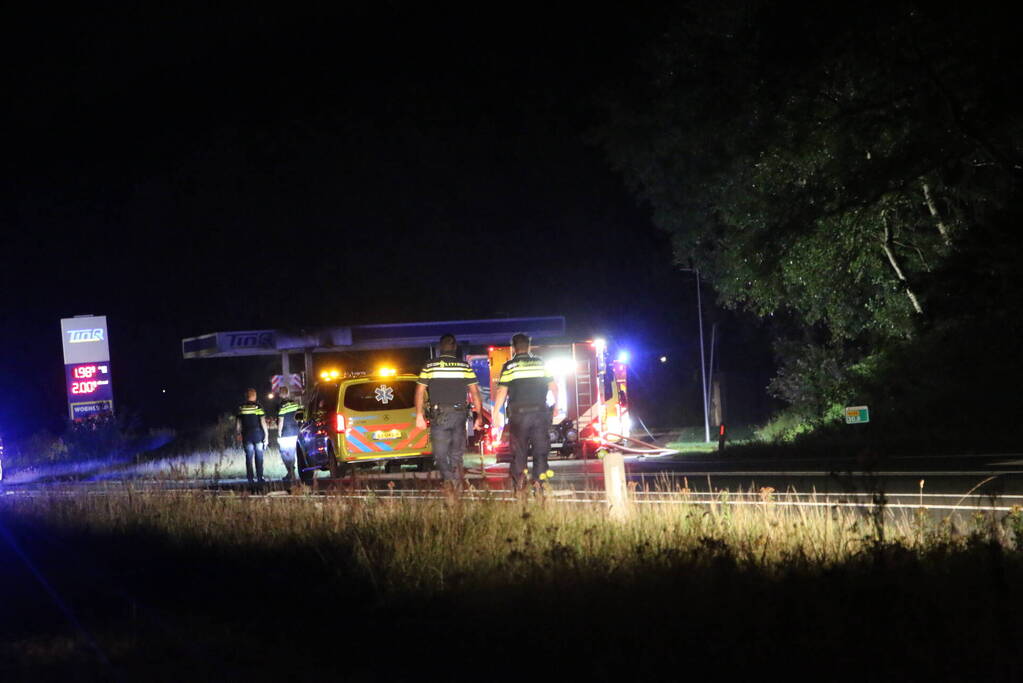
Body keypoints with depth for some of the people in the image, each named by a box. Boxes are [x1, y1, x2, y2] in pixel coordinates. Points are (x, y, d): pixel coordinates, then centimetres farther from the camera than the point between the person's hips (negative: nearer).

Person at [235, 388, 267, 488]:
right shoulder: (257, 406, -6)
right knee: (259, 457, 5)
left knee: (249, 457, 5)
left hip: (246, 435, 2)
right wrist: (266, 434, -2)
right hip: (257, 433, -2)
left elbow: (238, 423, 6)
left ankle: (250, 479, 2)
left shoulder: (241, 407, 3)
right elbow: (262, 421, -7)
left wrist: (238, 434, 17)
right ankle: (260, 477, 1)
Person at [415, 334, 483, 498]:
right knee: (457, 454, 10)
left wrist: (419, 415, 2)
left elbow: (420, 392, -1)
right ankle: (457, 485, 0)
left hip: (439, 416, -1)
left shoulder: (429, 366, 2)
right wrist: (479, 416, 9)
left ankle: (449, 479, -22)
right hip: (459, 415, 1)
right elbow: (475, 393, 3)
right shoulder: (465, 367, 4)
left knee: (440, 453, 2)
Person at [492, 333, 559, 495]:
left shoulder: (509, 366, -3)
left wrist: (496, 413, -2)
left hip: (519, 413, -2)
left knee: (519, 451, 4)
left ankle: (519, 484, -4)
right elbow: (553, 386, 10)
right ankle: (539, 481, -2)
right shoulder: (541, 363, 7)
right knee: (540, 449, 7)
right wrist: (556, 406, 22)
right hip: (540, 412, 2)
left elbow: (501, 391, -7)